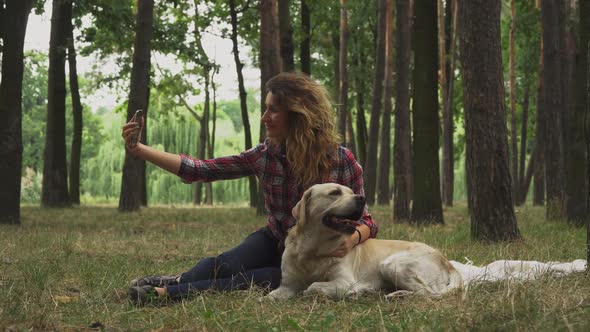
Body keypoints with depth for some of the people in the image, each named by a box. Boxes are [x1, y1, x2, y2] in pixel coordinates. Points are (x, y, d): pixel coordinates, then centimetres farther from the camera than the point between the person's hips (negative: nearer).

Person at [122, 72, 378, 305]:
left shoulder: (341, 160, -19)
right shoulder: (265, 155, -10)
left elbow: (365, 220, -12)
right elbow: (200, 170, -10)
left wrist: (352, 239, -36)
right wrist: (138, 149, -18)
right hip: (274, 243, 3)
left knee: (255, 280, -31)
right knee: (223, 265, -30)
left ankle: (170, 292, -29)